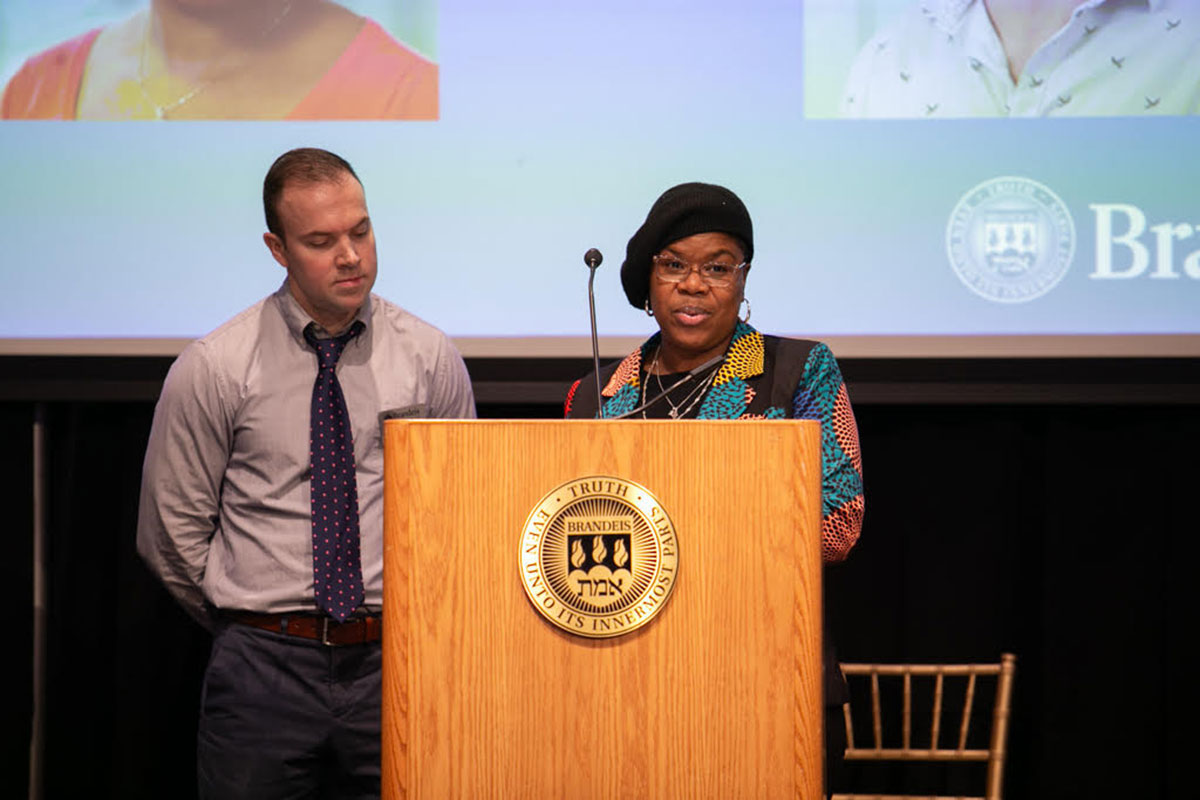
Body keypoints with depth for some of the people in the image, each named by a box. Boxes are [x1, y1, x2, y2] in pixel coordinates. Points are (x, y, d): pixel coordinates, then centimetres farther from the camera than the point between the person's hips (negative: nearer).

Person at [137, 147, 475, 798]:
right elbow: (171, 531, 4)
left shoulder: (430, 358, 3)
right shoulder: (213, 368, -3)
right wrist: (254, 629, 7)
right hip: (263, 671, -1)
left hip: (395, 666, 1)